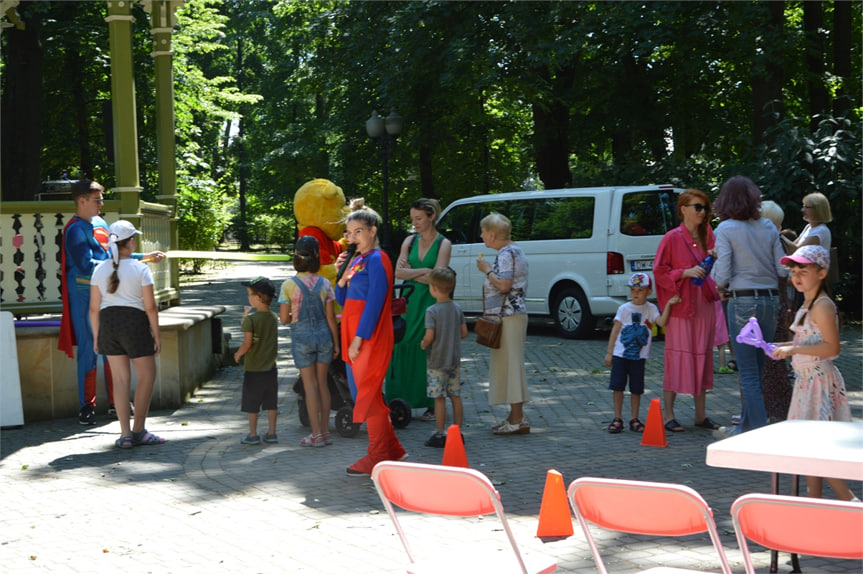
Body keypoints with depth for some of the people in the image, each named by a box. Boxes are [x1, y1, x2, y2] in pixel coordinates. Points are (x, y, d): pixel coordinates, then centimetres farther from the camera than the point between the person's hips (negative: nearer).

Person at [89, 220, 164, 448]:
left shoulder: (100, 270, 3)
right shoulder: (140, 269, -9)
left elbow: (94, 308, 5)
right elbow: (150, 306, -9)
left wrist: (96, 336, 14)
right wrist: (156, 334, 0)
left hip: (108, 323, 5)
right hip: (134, 323, -4)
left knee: (121, 379, 9)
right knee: (147, 376, 9)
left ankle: (125, 434, 8)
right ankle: (138, 431, 9)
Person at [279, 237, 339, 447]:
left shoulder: (289, 285, -10)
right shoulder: (325, 284, -2)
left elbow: (284, 318, -7)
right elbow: (330, 317, 0)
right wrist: (336, 343, 8)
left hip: (302, 337, -3)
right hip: (323, 335, 3)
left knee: (310, 385, 2)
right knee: (322, 383, 11)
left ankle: (317, 434, 3)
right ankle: (325, 431, 14)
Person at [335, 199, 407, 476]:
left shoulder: (377, 260, -12)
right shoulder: (357, 260, 15)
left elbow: (374, 302, -18)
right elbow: (343, 300, 18)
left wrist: (360, 338, -20)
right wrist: (342, 274, 1)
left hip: (370, 339, -9)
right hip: (353, 337, 9)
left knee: (368, 396, -5)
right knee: (361, 395, 13)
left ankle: (378, 457, 4)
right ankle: (392, 449, 23)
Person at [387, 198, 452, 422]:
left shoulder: (443, 244, -3)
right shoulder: (410, 241, 9)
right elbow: (398, 273, -1)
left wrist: (410, 272, -5)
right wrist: (423, 271, -9)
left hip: (431, 304, -4)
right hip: (409, 303, 4)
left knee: (429, 353, -2)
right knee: (404, 350, -1)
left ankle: (432, 405, 5)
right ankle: (402, 401, 4)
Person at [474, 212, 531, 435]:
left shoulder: (506, 254, -15)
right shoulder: (514, 250, 18)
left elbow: (504, 285, -23)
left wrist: (486, 270, -12)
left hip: (508, 315, -11)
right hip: (514, 314, 11)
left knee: (510, 363, -8)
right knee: (508, 364, 13)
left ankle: (517, 420, -6)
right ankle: (516, 417, 18)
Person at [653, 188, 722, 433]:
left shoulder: (707, 235, 10)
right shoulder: (672, 238, -6)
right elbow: (659, 271, -8)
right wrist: (686, 272, -19)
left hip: (704, 306, 6)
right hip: (680, 306, -6)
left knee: (702, 358, 8)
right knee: (677, 358, -5)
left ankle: (701, 414, 16)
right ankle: (669, 416, 2)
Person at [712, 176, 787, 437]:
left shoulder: (726, 229, -7)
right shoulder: (768, 227, 6)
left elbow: (722, 275, -12)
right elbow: (782, 270, 5)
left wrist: (721, 284, 9)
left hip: (743, 302, -5)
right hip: (770, 300, 5)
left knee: (748, 374, 0)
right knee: (756, 370, 15)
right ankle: (746, 427, 25)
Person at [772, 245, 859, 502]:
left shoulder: (822, 306, -17)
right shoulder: (808, 305, 13)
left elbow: (832, 347, -24)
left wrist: (794, 349, -27)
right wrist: (782, 346, 14)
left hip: (819, 382, -10)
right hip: (807, 380, 10)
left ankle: (849, 500, -7)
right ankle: (814, 501, 22)